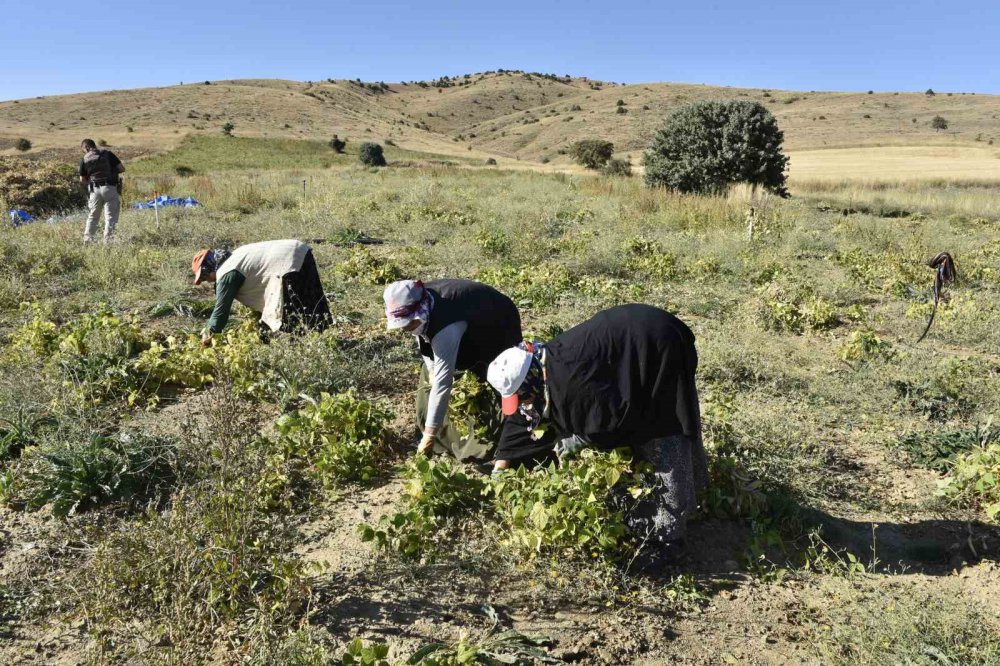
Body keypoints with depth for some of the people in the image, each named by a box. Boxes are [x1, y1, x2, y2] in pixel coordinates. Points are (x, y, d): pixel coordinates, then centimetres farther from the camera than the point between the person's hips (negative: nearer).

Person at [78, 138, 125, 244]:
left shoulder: (84, 160, 3)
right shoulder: (108, 154, -2)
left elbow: (82, 180, 6)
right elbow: (122, 169, -4)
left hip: (95, 190, 2)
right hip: (110, 188, -2)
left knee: (92, 216, 17)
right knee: (111, 217, 1)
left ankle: (87, 239, 18)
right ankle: (107, 241, -4)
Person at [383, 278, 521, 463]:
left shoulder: (446, 328, -45)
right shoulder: (417, 305, -22)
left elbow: (443, 380, -46)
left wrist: (430, 434, -44)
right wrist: (431, 367, -12)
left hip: (498, 325, -8)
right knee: (428, 378, 5)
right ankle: (444, 443, 14)